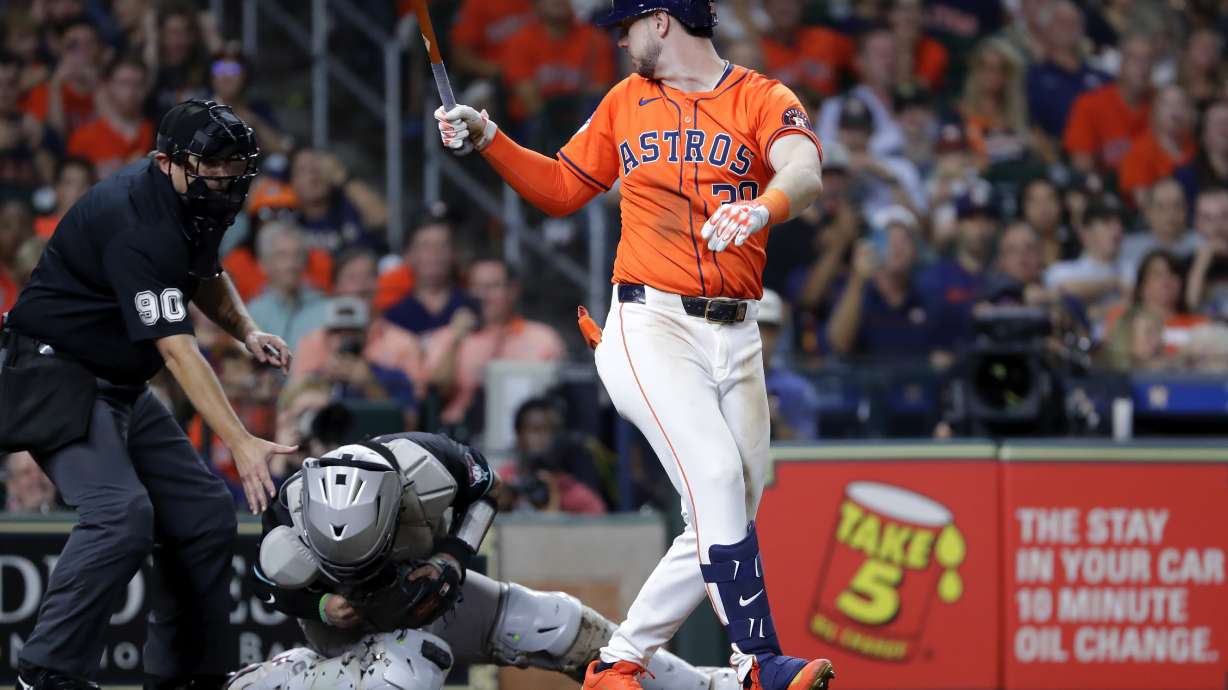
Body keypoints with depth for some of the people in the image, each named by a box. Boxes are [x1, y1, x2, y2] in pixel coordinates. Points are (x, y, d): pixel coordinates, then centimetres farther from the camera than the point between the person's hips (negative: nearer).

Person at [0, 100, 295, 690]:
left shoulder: (194, 203, 2)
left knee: (206, 514, 4)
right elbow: (177, 349, -34)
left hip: (122, 387, 10)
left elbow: (205, 275, 23)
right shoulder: (136, 225, -28)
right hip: (58, 378, -10)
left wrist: (247, 332, 2)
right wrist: (241, 444, -40)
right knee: (122, 513, -28)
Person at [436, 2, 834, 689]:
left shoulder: (761, 98, 2)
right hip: (650, 324, -1)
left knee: (729, 519, 2)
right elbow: (562, 188, 25)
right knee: (715, 475, -22)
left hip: (736, 340, 1)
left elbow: (805, 173, -19)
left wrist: (761, 209, -40)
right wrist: (487, 140, 12)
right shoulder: (627, 102, 14)